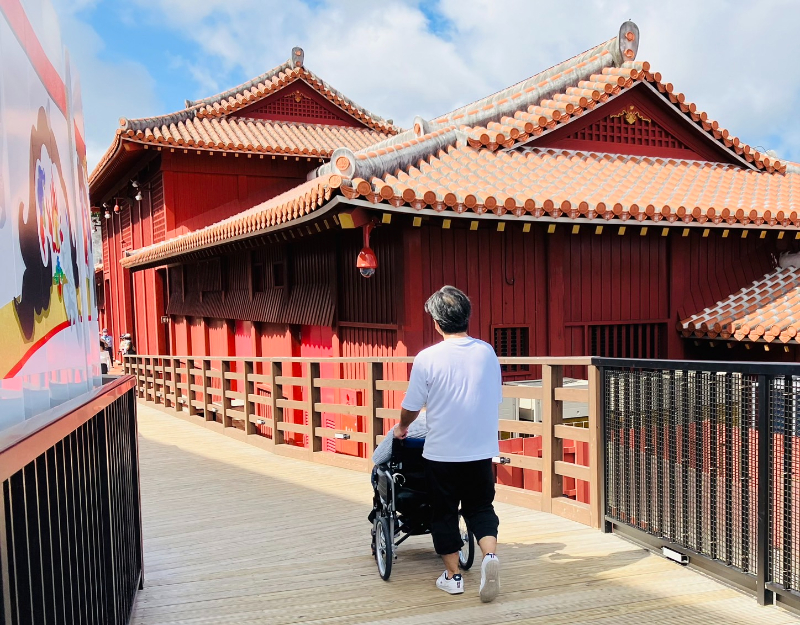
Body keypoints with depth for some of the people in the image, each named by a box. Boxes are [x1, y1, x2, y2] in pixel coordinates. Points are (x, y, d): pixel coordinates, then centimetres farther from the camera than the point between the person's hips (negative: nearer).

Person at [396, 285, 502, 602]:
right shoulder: (487, 352, -3)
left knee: (444, 512, 14)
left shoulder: (428, 358, -15)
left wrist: (402, 428, 15)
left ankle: (453, 576, 22)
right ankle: (490, 555, -5)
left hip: (442, 451, -3)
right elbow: (496, 398, 9)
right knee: (480, 506, 18)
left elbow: (411, 406, -7)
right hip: (481, 449, 3)